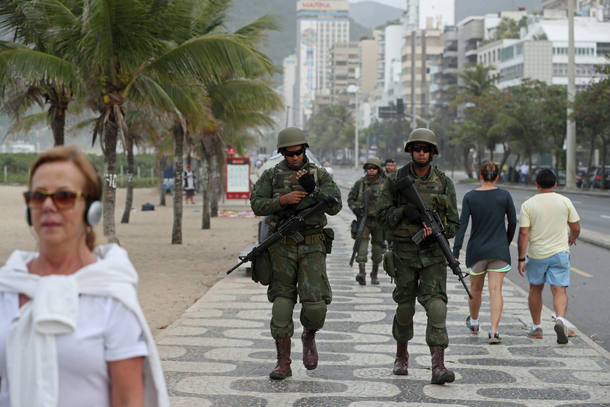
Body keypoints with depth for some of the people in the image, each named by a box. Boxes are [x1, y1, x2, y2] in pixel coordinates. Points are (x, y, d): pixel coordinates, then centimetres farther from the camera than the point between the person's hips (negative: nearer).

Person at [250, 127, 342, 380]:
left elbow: (335, 207, -5)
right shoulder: (271, 175, 6)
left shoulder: (320, 175, 5)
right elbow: (257, 205, -2)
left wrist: (312, 187, -17)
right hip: (282, 247, 1)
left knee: (315, 305, -12)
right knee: (282, 304, 0)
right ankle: (283, 364, 6)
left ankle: (309, 337, 21)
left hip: (312, 247, 0)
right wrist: (283, 200, -17)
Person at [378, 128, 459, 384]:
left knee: (436, 306, -13)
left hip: (433, 253, 0)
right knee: (405, 307, 10)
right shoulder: (396, 180, 1)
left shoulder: (443, 183, 2)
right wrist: (406, 211, -17)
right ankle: (401, 356, 33)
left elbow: (454, 223, 4)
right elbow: (383, 214, 0)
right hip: (404, 253, 1)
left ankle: (438, 367, -17)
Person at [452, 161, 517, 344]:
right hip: (499, 250, -1)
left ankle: (474, 322, 40)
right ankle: (494, 331, -14)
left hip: (476, 250, 1)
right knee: (496, 290, -4)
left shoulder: (470, 197, -5)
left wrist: (455, 253, -12)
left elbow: (462, 225, -11)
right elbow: (513, 222, 1)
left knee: (475, 288, 19)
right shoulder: (504, 196, -5)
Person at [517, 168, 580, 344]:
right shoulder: (565, 201, -1)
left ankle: (536, 327, 23)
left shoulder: (528, 204, -5)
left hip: (536, 254, 0)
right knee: (559, 290, -2)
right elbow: (576, 228, 5)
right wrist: (572, 237, 28)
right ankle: (560, 319, -28)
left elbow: (523, 234, -9)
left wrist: (521, 259, -6)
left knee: (535, 289, 17)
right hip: (560, 252, 0)